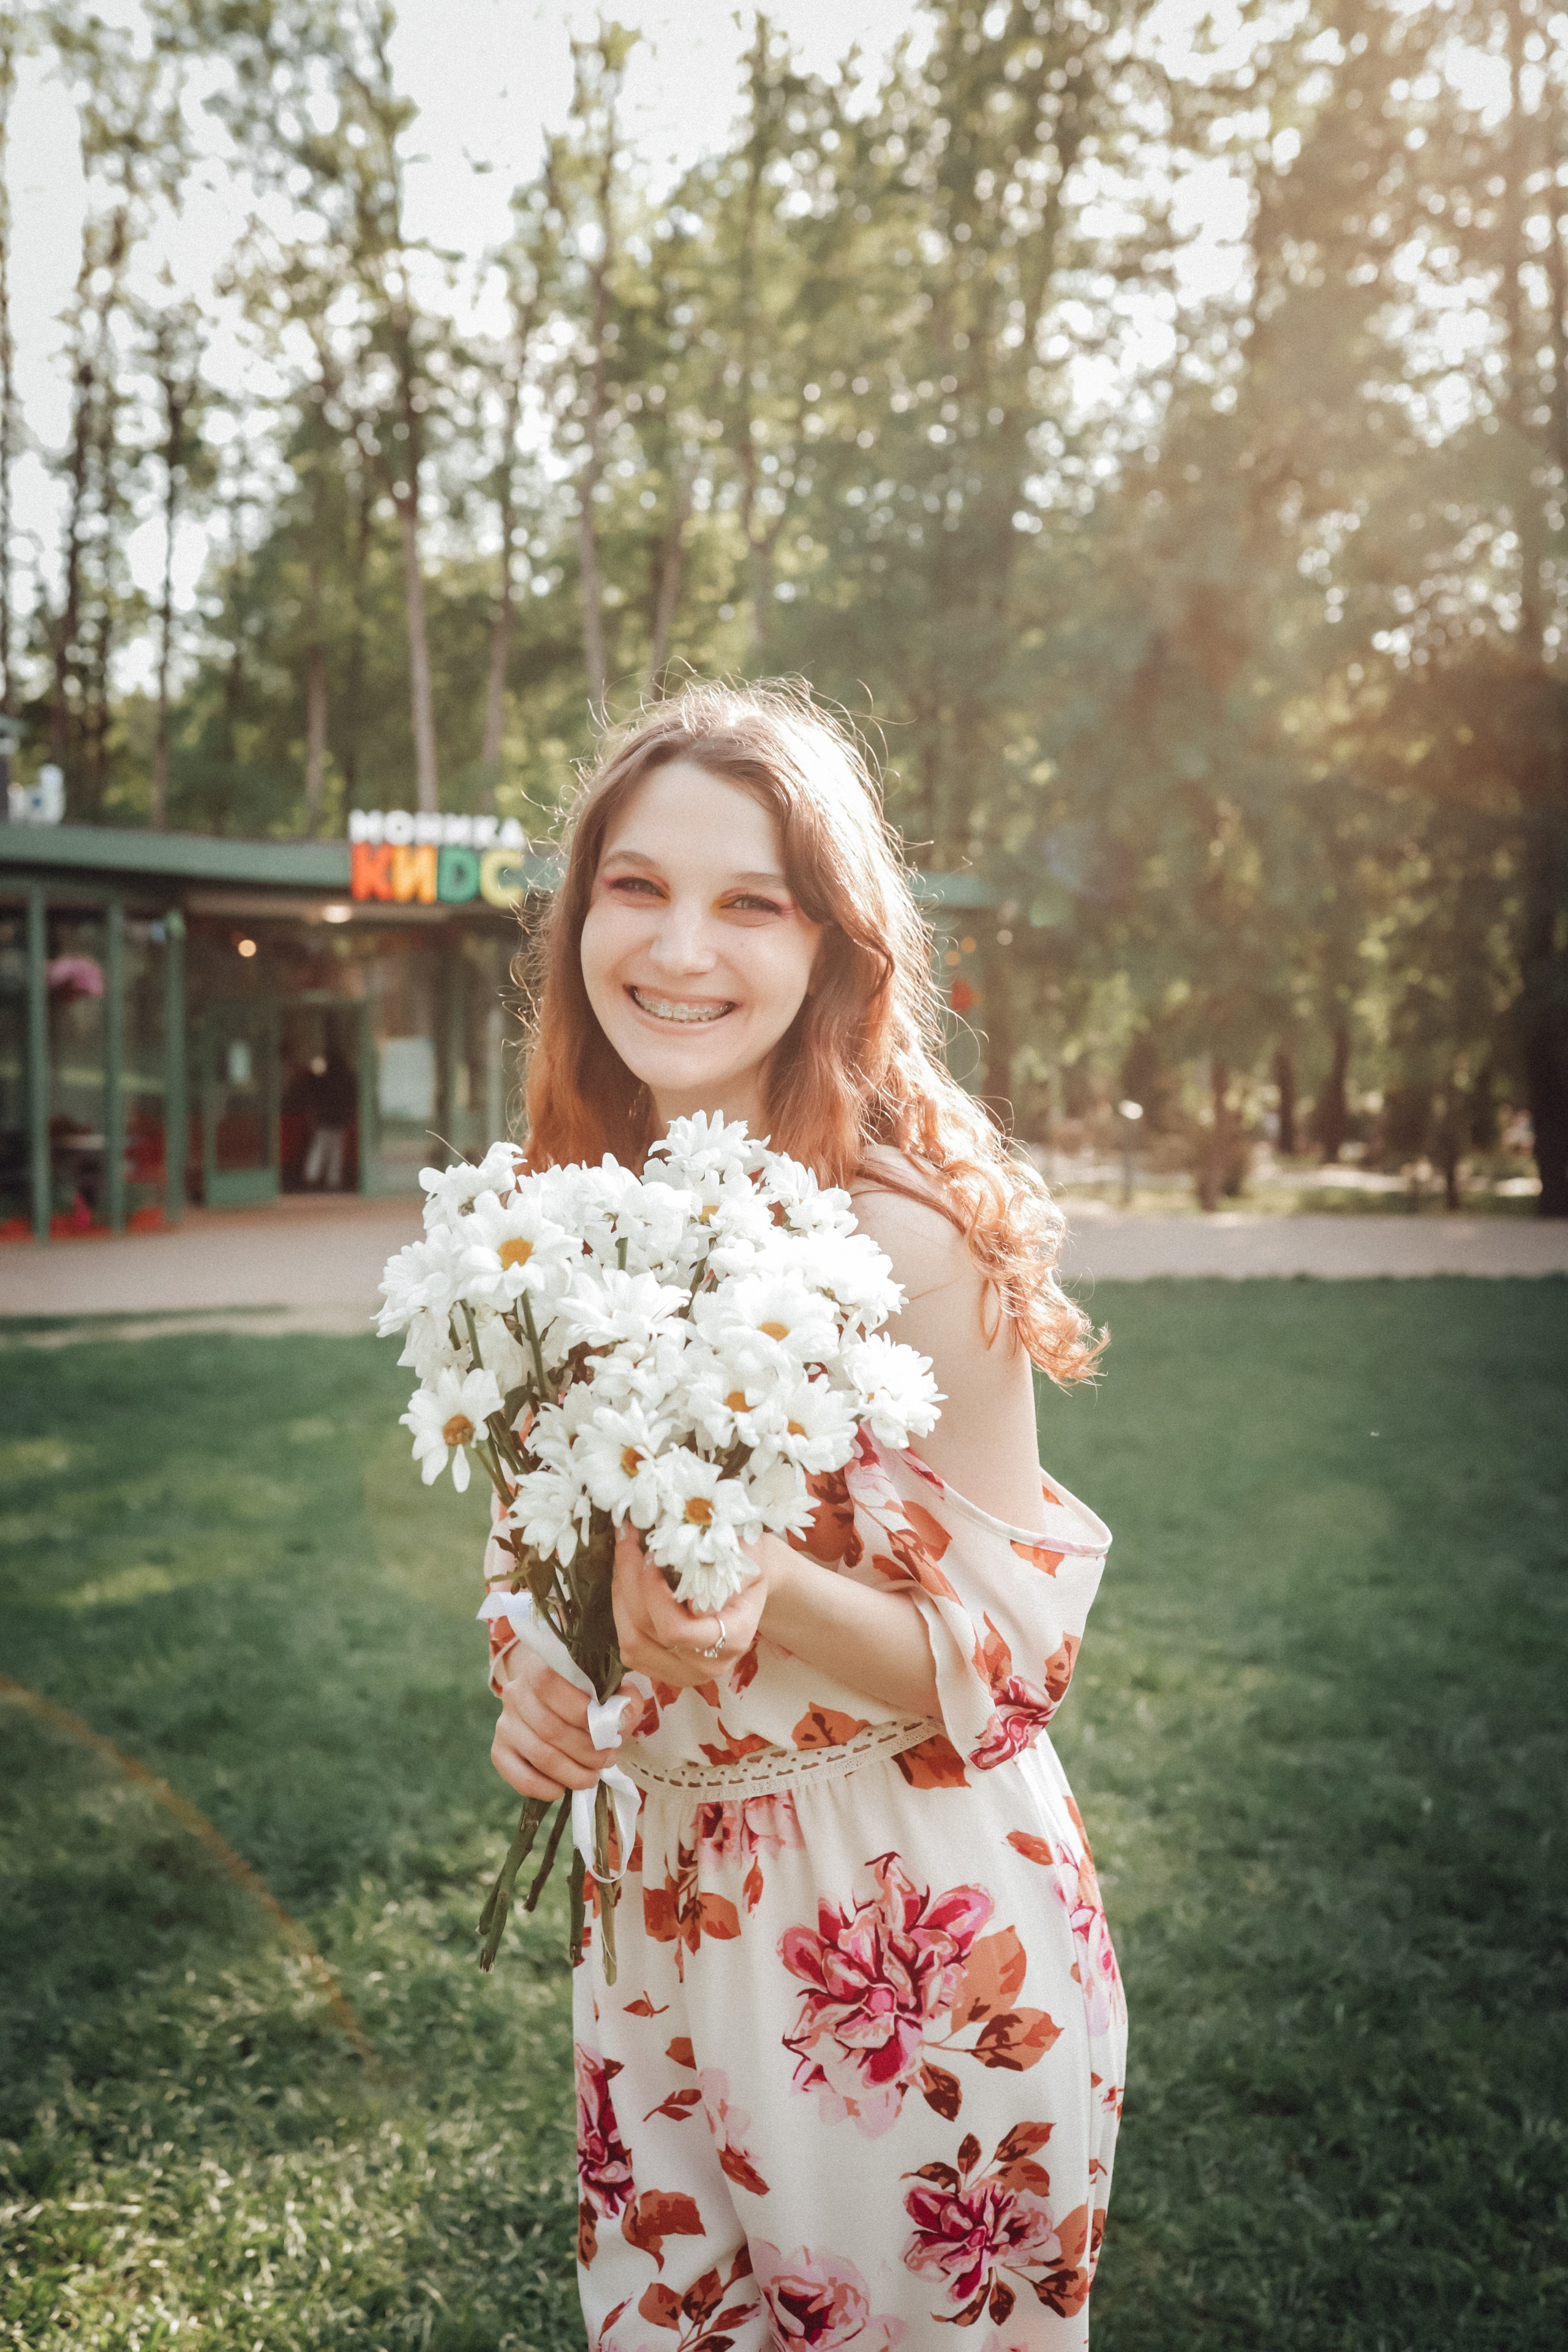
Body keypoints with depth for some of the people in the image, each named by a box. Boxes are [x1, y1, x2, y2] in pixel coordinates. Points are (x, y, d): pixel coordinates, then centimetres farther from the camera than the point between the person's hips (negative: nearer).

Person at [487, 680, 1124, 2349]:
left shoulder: (909, 1238, -19)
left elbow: (1015, 1647, -15)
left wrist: (770, 1597, -32)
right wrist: (532, 1683, -9)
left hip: (922, 1930, -5)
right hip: (657, 1912, 6)